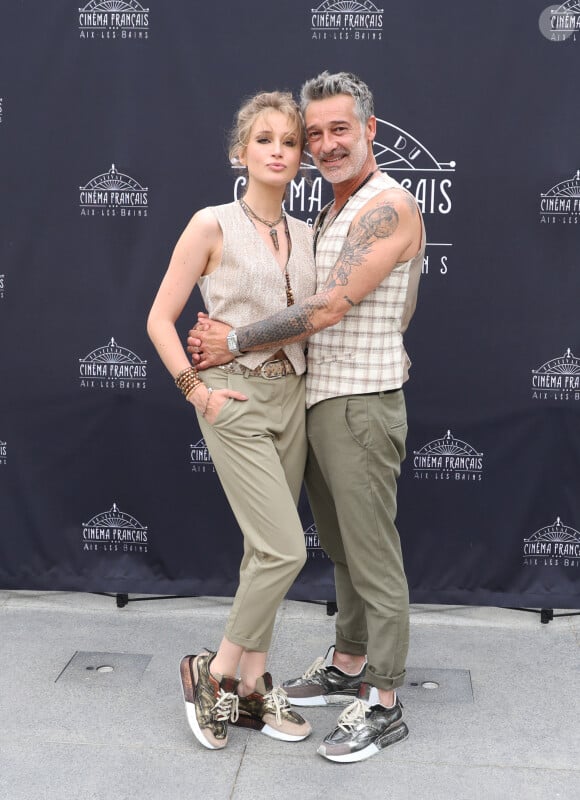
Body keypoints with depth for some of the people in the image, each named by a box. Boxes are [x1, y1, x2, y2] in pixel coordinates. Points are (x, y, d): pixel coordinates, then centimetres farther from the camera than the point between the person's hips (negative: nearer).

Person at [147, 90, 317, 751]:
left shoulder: (305, 235, 10)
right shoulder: (213, 225, -6)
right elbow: (159, 319, -5)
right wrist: (196, 392, -12)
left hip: (291, 397, 6)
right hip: (235, 400, -6)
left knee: (266, 549, 10)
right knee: (285, 550, -11)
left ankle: (253, 686, 23)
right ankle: (215, 672, 10)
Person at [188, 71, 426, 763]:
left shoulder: (388, 207, -14)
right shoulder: (332, 215, 16)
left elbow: (326, 311, -21)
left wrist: (234, 343, -13)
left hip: (361, 405, -9)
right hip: (320, 402, 9)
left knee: (373, 557, 0)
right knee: (342, 549, 19)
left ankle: (383, 705, 12)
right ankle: (349, 667, 34)